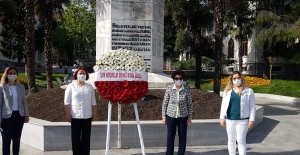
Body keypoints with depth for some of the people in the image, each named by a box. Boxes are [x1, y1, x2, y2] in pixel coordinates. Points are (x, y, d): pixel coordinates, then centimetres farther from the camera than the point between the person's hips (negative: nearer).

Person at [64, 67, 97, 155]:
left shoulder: (89, 87, 8)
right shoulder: (71, 86, 1)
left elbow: (93, 102, 9)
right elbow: (67, 102, -1)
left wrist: (94, 115, 5)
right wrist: (68, 115, -7)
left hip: (87, 116, 2)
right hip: (75, 116, -2)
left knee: (86, 138, 6)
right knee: (75, 138, 4)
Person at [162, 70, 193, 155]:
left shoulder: (187, 89, -9)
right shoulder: (169, 88, -10)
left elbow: (190, 104, -1)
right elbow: (165, 103, -3)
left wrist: (190, 117, -1)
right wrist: (164, 116, -2)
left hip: (183, 116, 0)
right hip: (171, 115, 0)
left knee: (182, 136, 10)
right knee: (170, 135, 10)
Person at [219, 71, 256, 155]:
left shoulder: (248, 91, 0)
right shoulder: (227, 91, 7)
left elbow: (252, 106, 0)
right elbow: (223, 105, 10)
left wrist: (251, 120, -6)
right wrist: (222, 118, 5)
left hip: (242, 120, -3)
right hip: (229, 120, 3)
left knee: (241, 140, 0)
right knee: (231, 140, 12)